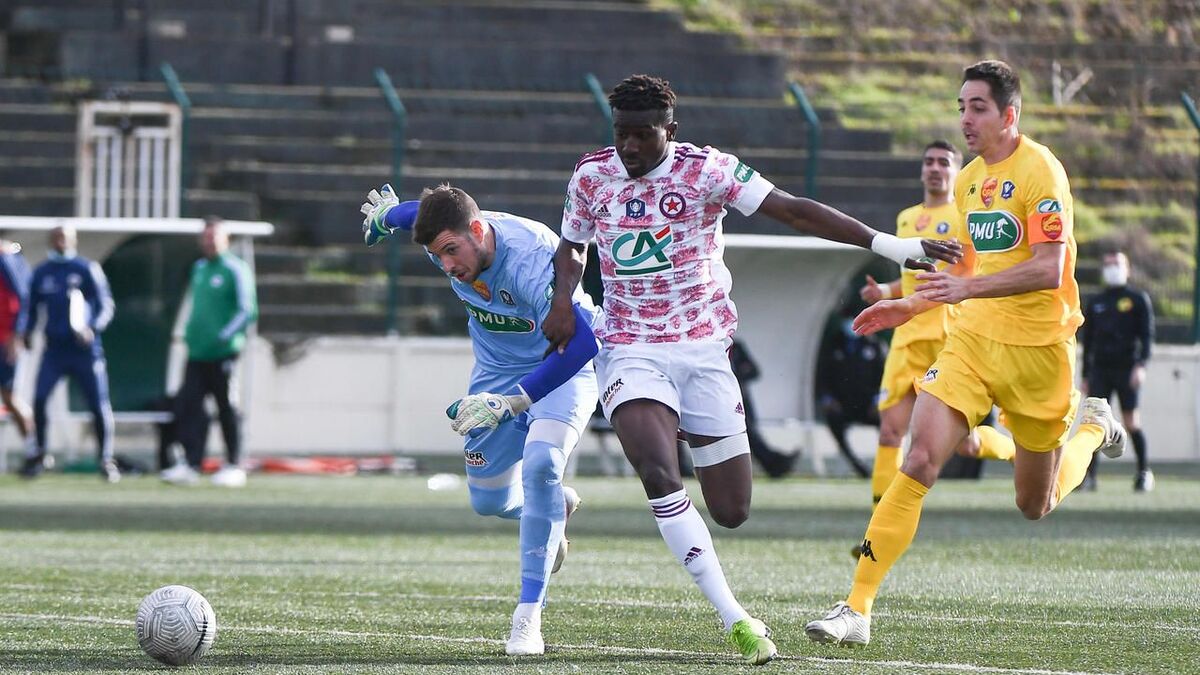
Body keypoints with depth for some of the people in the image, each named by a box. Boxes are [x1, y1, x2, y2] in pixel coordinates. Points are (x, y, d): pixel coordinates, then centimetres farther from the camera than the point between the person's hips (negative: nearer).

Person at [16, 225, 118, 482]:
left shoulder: (87, 270, -2)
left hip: (84, 348, -2)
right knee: (39, 398, -10)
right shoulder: (41, 273, 8)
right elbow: (31, 307, 14)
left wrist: (93, 328, -20)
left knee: (99, 405, -4)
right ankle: (37, 453, 5)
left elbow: (105, 305, -4)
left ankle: (105, 459, 9)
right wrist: (25, 331, -3)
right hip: (54, 347, 2)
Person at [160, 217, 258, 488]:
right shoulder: (198, 269, 17)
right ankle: (190, 464, -1)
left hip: (223, 354, -7)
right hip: (197, 353, 7)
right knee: (186, 404, -3)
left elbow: (248, 310, -11)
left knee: (226, 409, 0)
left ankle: (234, 466, 8)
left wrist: (226, 336, -20)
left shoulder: (235, 270, -6)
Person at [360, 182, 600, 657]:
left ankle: (528, 617, -23)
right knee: (488, 501, 8)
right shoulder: (446, 235, -18)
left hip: (563, 368, -6)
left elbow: (581, 341, -47)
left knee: (541, 466, -30)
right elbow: (419, 213, 9)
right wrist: (386, 215, 32)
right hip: (497, 369, 6)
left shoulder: (534, 258, -39)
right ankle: (554, 505, 44)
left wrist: (511, 401, -49)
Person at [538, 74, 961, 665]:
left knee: (731, 510, -2)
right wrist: (563, 300, -2)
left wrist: (885, 244, -21)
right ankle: (734, 619, -24)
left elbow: (792, 211, -14)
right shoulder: (592, 176, 1)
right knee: (659, 475, -26)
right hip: (631, 352, 0)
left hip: (703, 350, 0)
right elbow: (571, 246, 19)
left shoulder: (705, 170, -8)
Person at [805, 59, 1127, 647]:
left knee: (1035, 506, 9)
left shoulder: (1040, 170, -14)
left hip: (1036, 349, -5)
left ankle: (1093, 427, 42)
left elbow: (1048, 270, -23)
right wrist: (912, 306, 16)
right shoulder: (969, 179, 10)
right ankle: (857, 610, -17)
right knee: (920, 461, -15)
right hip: (972, 339, 5)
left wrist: (969, 288, -32)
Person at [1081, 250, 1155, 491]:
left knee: (1131, 421, -4)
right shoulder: (1095, 302, 16)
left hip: (1127, 369, -3)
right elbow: (1087, 340, 19)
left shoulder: (1138, 299, 4)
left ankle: (1144, 470, 10)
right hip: (1100, 369, 3)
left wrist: (1141, 365, -15)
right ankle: (1089, 473, -10)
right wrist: (1085, 374, 15)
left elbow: (1147, 335, -1)